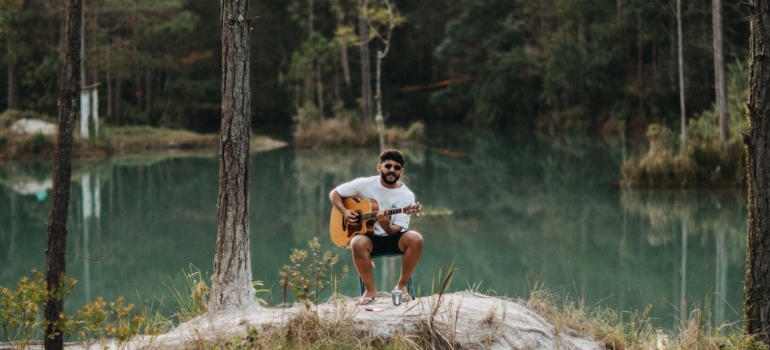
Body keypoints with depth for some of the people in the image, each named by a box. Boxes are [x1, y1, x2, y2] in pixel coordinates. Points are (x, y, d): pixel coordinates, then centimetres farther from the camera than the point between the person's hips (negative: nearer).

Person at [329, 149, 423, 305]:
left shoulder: (407, 196, -6)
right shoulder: (365, 185, -4)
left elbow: (397, 230, -11)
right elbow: (334, 193, 6)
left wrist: (387, 226, -35)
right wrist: (345, 212, -11)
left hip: (393, 238, 1)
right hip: (370, 237, -1)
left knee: (415, 238, -32)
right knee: (358, 243, -37)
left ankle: (401, 285, -13)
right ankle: (370, 289, -17)